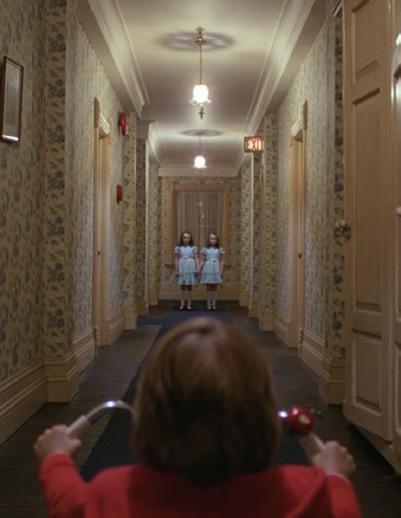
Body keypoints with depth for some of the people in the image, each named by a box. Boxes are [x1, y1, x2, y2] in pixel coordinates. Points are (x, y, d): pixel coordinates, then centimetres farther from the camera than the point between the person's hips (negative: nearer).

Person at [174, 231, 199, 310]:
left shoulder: (193, 248, 2)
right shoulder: (178, 248, 3)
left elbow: (196, 259, 1)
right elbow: (176, 260, 4)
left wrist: (197, 268, -8)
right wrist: (176, 270, 1)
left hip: (190, 269, 0)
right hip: (181, 269, 0)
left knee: (189, 286, 4)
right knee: (182, 287, 5)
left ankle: (189, 304, 10)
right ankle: (182, 304, 10)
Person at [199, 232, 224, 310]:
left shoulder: (220, 249, 4)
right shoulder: (205, 249, 1)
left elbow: (222, 261, 4)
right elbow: (202, 260, 3)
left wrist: (221, 271, -2)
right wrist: (200, 269, -4)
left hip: (216, 270, 1)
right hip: (208, 269, -1)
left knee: (214, 287, 5)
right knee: (208, 287, 2)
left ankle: (213, 304, 9)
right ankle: (209, 305, 7)